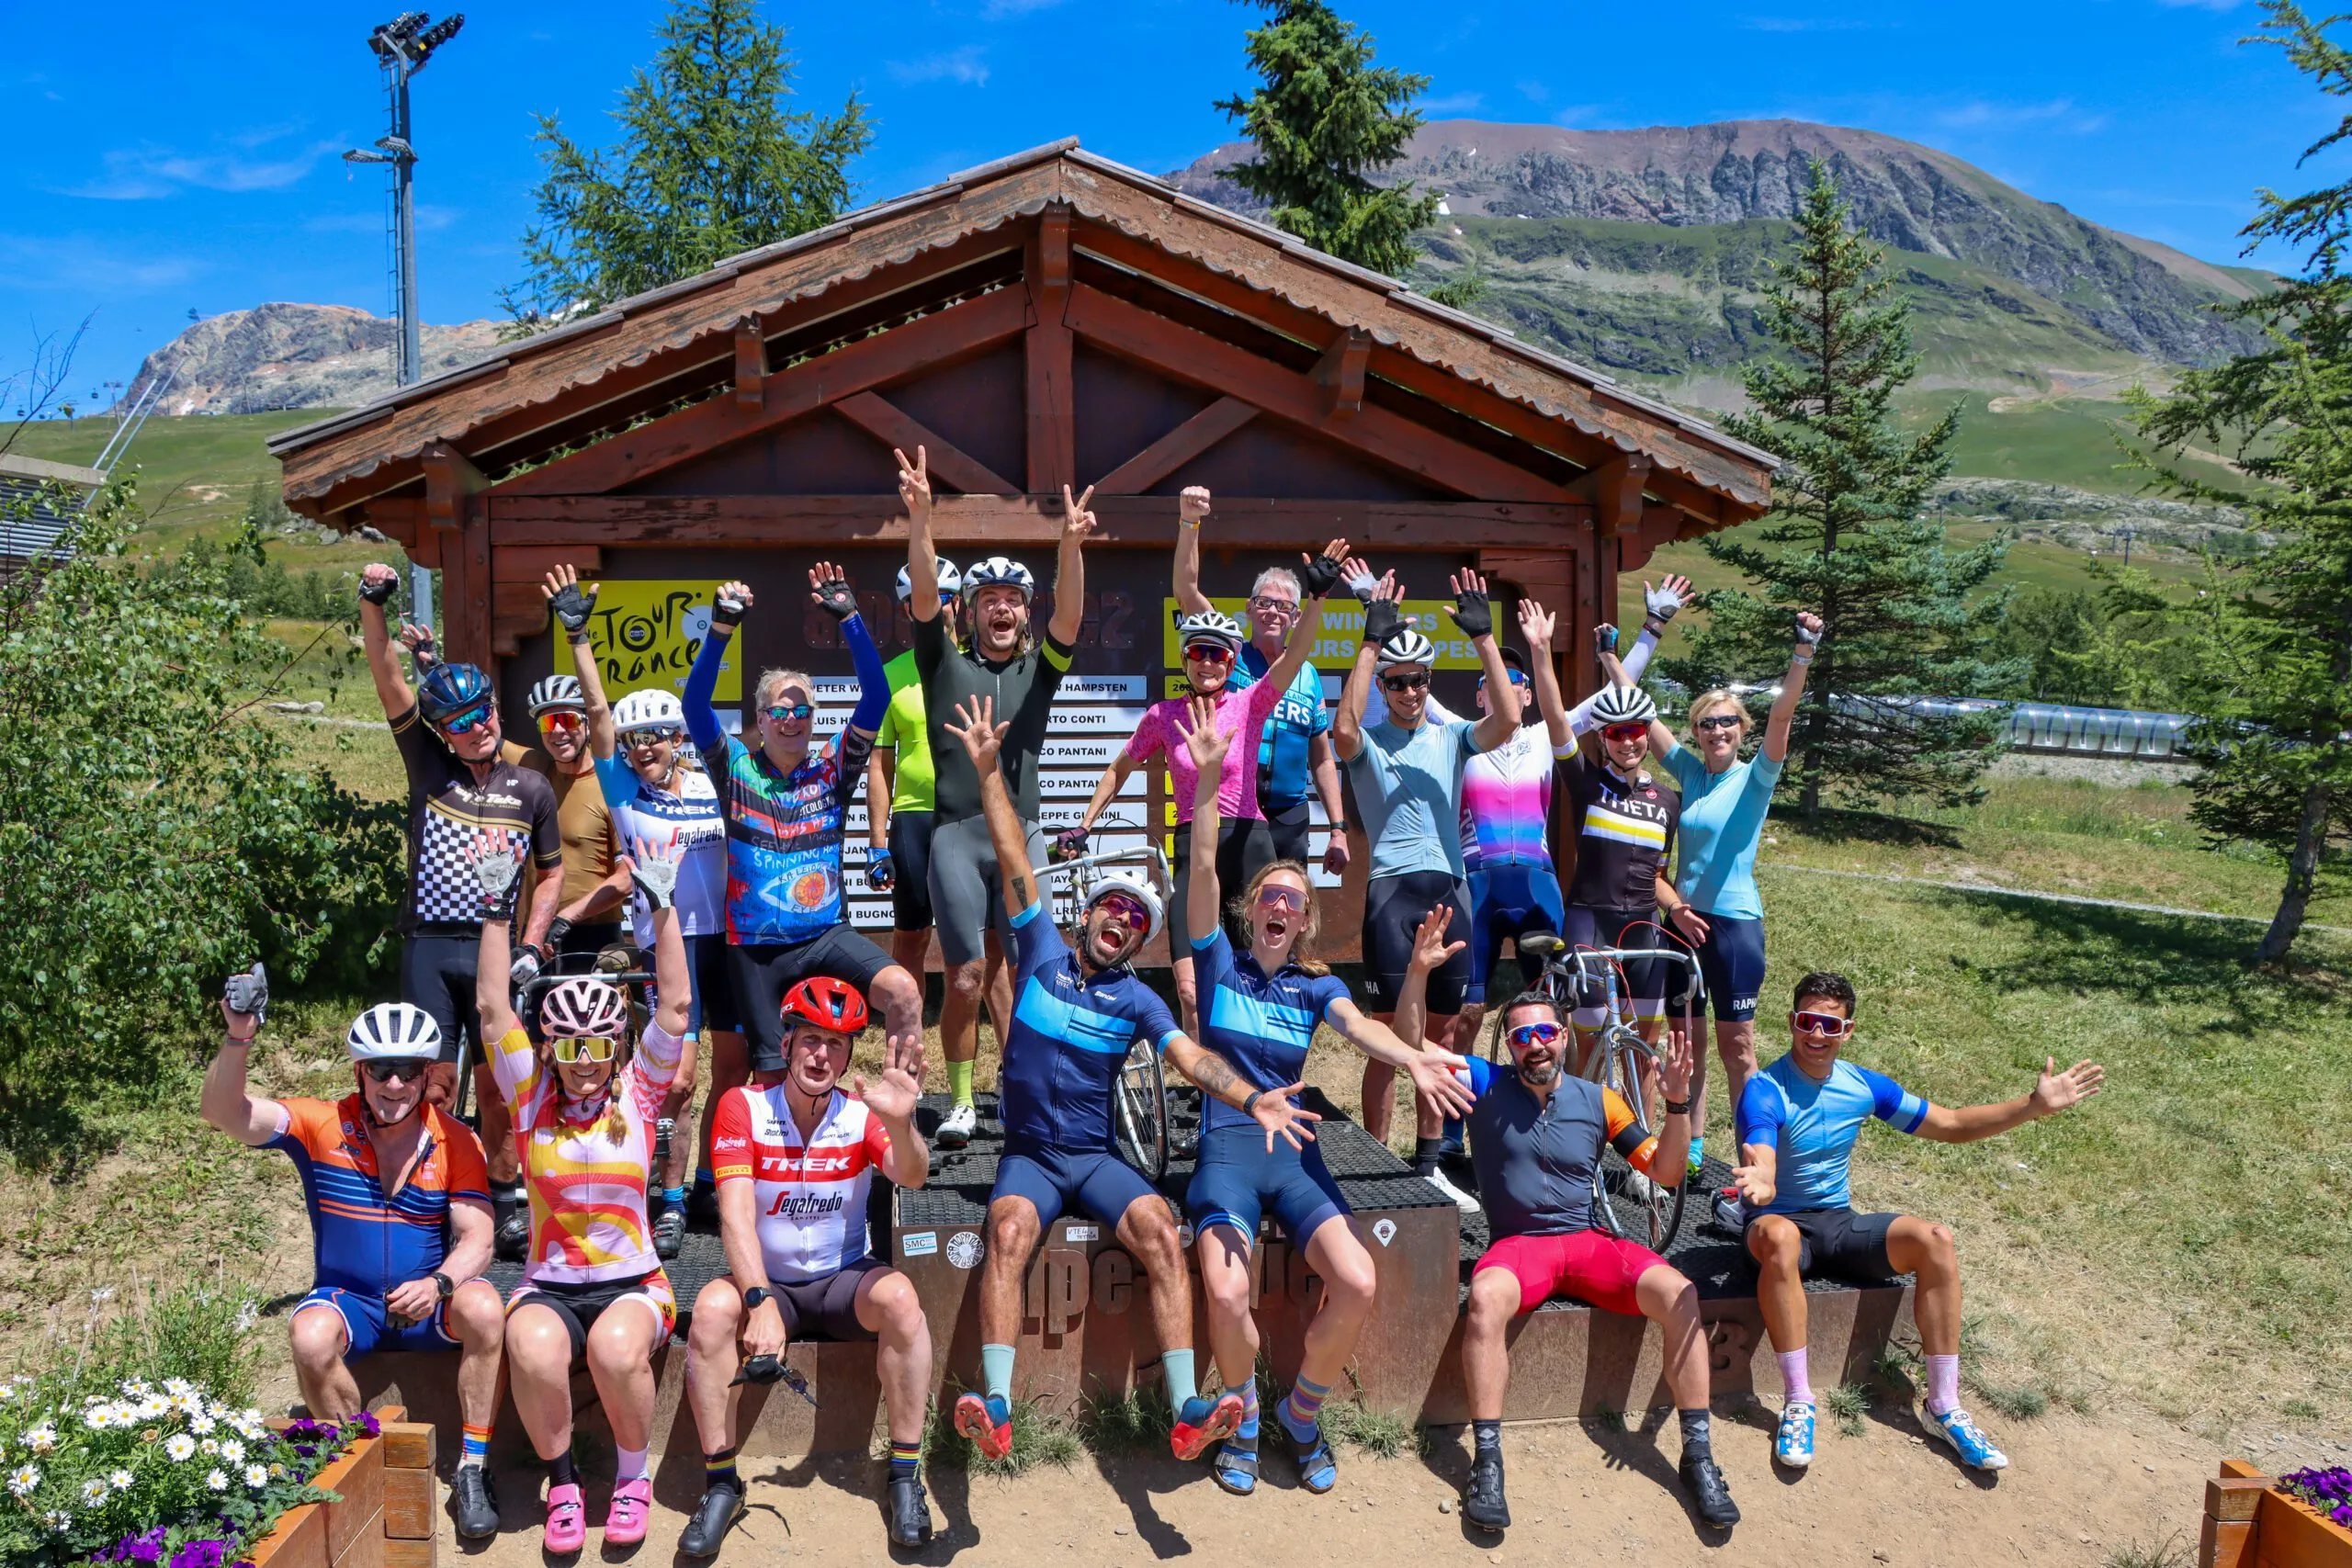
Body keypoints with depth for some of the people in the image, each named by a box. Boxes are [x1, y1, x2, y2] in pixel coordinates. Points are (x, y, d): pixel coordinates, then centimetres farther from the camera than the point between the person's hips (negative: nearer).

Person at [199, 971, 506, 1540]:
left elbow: (476, 1238, -10)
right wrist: (238, 1038, -38)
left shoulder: (456, 1142, -7)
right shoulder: (323, 1125, -7)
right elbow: (224, 1113, -20)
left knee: (484, 1308, -32)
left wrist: (438, 1284, -32)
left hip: (427, 1303, 0)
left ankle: (472, 1469, -16)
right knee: (311, 1338, -34)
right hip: (348, 1300, 0)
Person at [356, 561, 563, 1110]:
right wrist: (372, 604, -18)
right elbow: (388, 680, -6)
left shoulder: (531, 788, 5)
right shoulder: (428, 768, 3)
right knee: (436, 1079, 2)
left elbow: (551, 874, 11)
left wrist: (529, 948, 1)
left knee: (495, 1081, 4)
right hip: (427, 946, 0)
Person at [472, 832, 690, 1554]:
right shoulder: (532, 1097, 3)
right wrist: (496, 909, -10)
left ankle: (633, 1476, -5)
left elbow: (675, 1006, -8)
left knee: (616, 1348, -34)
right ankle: (562, 1482, -5)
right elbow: (493, 1008, -4)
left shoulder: (637, 1094, 2)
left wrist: (663, 908, -15)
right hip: (548, 1283, 1)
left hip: (632, 1281, -1)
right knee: (535, 1353, -33)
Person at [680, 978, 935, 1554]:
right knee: (713, 1307, -31)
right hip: (767, 1280, 0)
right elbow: (736, 1216, -19)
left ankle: (905, 1476, -16)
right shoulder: (744, 1106, -11)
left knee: (899, 1296, -30)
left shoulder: (861, 1112, -8)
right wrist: (760, 1303, -33)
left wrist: (899, 1122, -49)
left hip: (843, 1280, 0)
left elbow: (911, 1177, -26)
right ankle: (720, 1484, -14)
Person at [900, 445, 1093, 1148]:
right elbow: (923, 596, -7)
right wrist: (920, 517, -22)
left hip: (1022, 835, 1)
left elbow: (1070, 615, -8)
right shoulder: (945, 664, 8)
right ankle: (960, 1101, 13)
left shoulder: (1040, 668, 10)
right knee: (966, 974, -1)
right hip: (955, 833, -1)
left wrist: (1070, 546, -26)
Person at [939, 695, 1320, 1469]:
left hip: (1097, 1157, 1)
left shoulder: (1136, 999, 8)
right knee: (1010, 1232, -31)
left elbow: (1190, 1056, -8)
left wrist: (1252, 1099, -27)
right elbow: (1015, 861, 2)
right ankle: (996, 1406, -37)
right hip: (1028, 1152, -1)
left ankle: (1187, 1409, -27)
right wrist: (989, 770, -3)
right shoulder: (1042, 953, 7)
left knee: (1161, 1233, -25)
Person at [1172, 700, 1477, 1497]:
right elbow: (1203, 869, -5)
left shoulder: (1315, 987, 13)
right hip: (1226, 1146, -2)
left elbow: (1358, 1026, -9)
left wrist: (1413, 1058, -33)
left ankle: (1303, 1412, 9)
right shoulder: (1221, 964, 9)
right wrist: (1209, 776, -17)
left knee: (1358, 1284, -21)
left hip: (1294, 1149, 2)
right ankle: (1244, 1421, 4)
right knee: (1226, 1291, -28)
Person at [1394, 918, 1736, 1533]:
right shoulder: (1486, 1085, 5)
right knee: (1486, 1297, -37)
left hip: (1590, 1243, 2)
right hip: (1517, 1244, -2)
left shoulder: (1598, 1100, 10)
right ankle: (1486, 1461, -29)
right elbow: (1409, 1048, -3)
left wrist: (1678, 1102, -8)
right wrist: (1420, 970, -16)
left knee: (1678, 1293, -25)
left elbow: (1666, 1172, 8)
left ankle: (1698, 1455, -13)